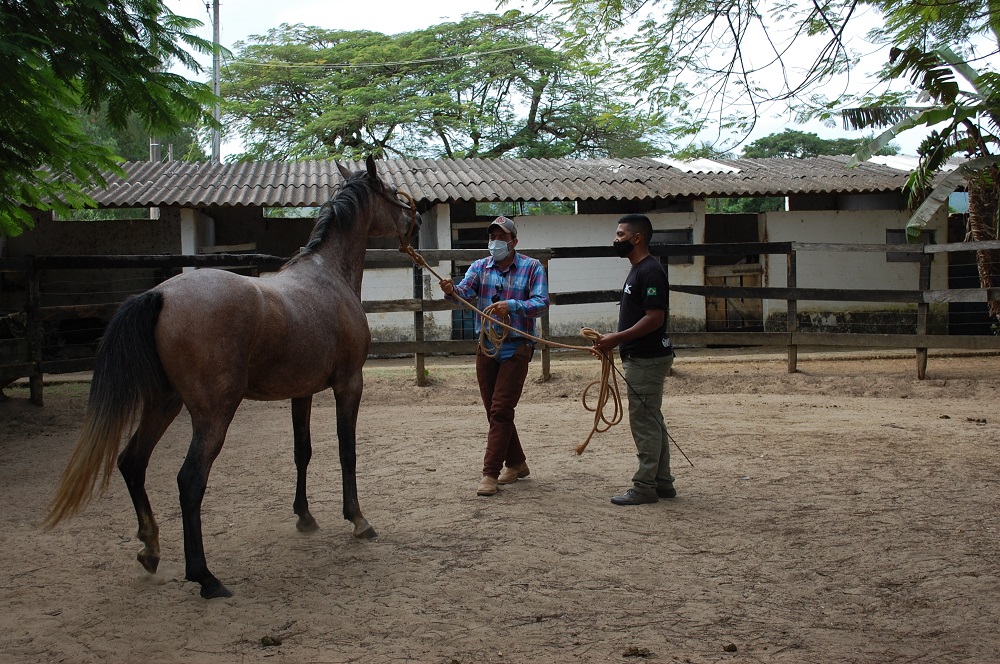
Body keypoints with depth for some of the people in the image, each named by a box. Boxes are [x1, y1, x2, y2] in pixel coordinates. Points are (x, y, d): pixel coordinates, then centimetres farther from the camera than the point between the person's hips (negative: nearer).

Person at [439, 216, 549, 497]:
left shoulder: (532, 268, -3)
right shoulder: (480, 267, 6)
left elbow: (542, 303, -15)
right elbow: (464, 291, -11)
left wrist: (511, 305, -31)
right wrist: (451, 290, -35)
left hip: (516, 349, -5)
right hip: (486, 347, 5)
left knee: (501, 411, -9)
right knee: (493, 411, 11)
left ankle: (490, 474, -6)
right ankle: (516, 463, 28)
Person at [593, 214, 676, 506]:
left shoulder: (650, 271, -17)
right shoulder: (637, 270, 16)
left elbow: (655, 318, -24)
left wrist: (617, 338, -23)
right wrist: (613, 340, 13)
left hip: (647, 359, -11)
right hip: (641, 357, 11)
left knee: (644, 423, -4)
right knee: (652, 422, 14)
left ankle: (644, 487, 3)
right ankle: (662, 483, 22)